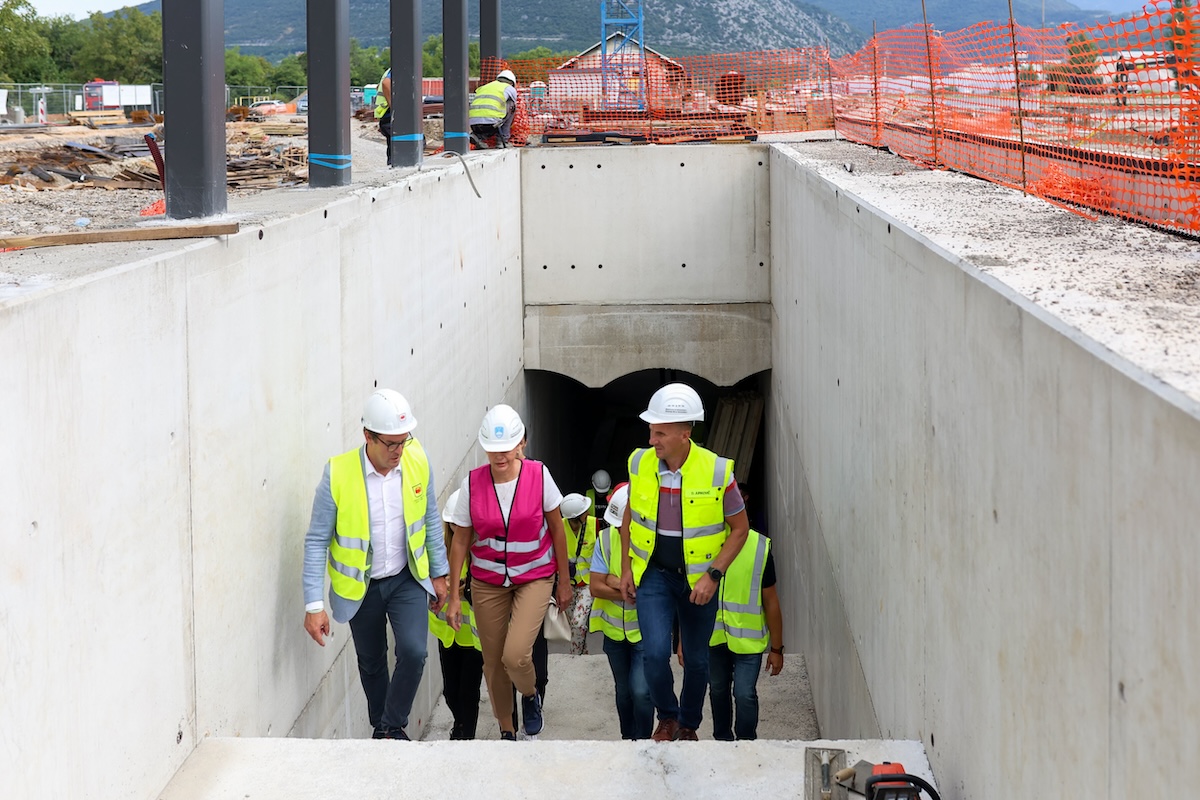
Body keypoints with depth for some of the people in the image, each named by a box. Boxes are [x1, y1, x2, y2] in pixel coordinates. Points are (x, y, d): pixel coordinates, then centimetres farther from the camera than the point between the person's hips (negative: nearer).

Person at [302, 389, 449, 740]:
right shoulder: (338, 474, -22)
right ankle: (380, 727, 39)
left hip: (407, 579, 1)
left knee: (413, 651, -16)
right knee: (371, 662, 15)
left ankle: (392, 726, 6)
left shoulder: (417, 461, -13)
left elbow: (430, 520, 3)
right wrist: (313, 605, -18)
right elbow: (317, 541, -16)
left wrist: (439, 573, 8)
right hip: (360, 587, -1)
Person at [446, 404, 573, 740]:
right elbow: (460, 541, -1)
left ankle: (531, 695, 16)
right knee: (493, 662, 9)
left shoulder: (538, 475, -13)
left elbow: (556, 529, -1)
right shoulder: (472, 483, -10)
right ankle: (507, 730, 31)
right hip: (488, 582, 2)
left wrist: (564, 581, 3)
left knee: (516, 655, -19)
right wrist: (454, 595, -1)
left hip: (534, 577, -2)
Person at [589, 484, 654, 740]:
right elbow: (596, 587, -12)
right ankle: (628, 740, 34)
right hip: (614, 630, 4)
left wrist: (616, 582, -23)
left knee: (641, 691, -15)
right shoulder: (606, 538, -10)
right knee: (623, 691, 18)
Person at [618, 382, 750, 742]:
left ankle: (689, 726, 38)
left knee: (696, 660, 12)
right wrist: (626, 568, 6)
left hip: (699, 580, -1)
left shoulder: (717, 472, -17)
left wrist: (713, 575, -15)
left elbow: (740, 528, -6)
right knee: (655, 652, -15)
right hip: (653, 574, 1)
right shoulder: (640, 463, -9)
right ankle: (667, 718, 12)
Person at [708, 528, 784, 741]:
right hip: (712, 636, 3)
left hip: (748, 637, -2)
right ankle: (722, 741, 34)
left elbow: (770, 601, -4)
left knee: (745, 695, -8)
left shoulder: (760, 548, -12)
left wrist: (776, 648, 0)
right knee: (718, 691, 17)